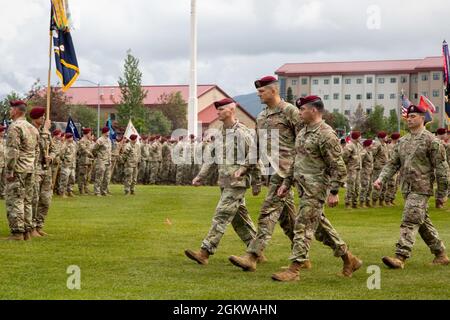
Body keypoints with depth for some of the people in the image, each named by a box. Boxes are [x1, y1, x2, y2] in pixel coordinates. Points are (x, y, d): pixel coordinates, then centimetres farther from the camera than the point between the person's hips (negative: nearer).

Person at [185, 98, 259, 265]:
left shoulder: (241, 132, -11)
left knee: (221, 215, -11)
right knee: (239, 218, 12)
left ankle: (205, 252, -15)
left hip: (237, 183, -9)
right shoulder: (221, 132, 14)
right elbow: (212, 157, 19)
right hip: (224, 182, 9)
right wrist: (201, 176, 15)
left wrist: (242, 170, -19)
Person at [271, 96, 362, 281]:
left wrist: (334, 192, -20)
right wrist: (287, 182, 19)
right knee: (320, 226, 15)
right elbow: (297, 161, 23)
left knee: (303, 227, -9)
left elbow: (338, 166, -17)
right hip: (305, 189, 10)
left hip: (316, 189, -10)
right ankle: (349, 259, 25)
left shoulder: (326, 135, -15)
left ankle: (294, 270, -6)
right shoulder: (303, 133, 14)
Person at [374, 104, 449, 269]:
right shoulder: (402, 141, 14)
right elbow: (393, 163, 14)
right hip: (407, 189, 8)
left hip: (421, 189, -8)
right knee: (423, 223, 14)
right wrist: (381, 179, -3)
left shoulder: (431, 140, -7)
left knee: (409, 222, -15)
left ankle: (400, 257, -19)